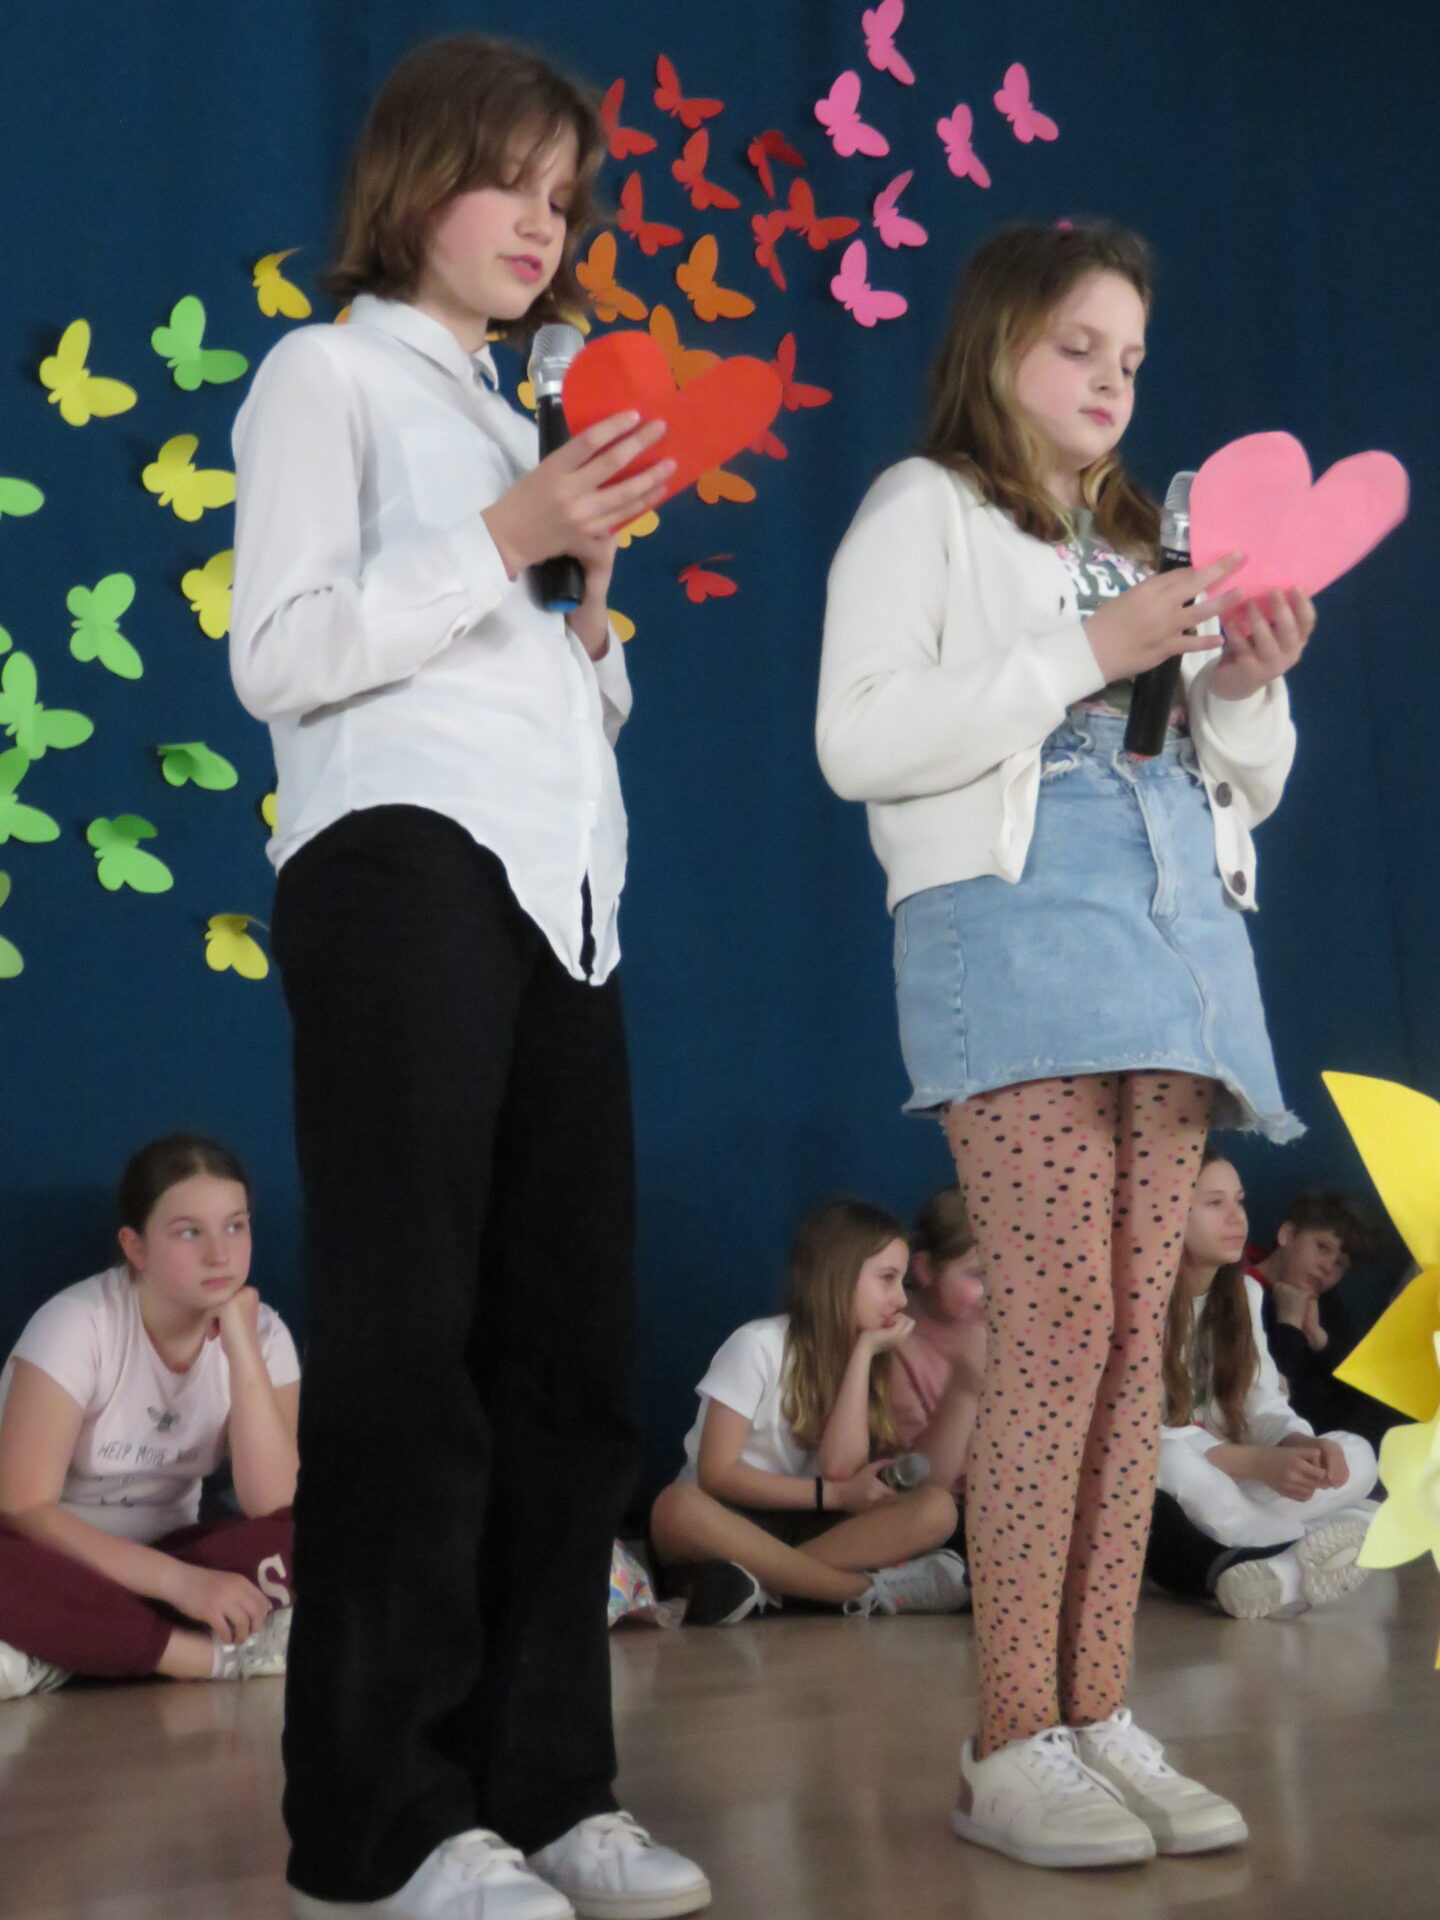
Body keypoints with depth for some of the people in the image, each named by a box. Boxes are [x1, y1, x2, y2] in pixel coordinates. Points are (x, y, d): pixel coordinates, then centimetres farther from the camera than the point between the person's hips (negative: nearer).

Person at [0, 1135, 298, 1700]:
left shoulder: (261, 1332, -5)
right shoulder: (78, 1324, -16)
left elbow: (272, 1503, -17)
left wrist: (241, 1348, -24)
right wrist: (178, 1580, -31)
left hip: (163, 1558, 4)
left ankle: (64, 1653, -26)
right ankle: (213, 1655, -27)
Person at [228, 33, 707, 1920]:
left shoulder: (519, 419, 26)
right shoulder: (331, 372, 8)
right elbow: (281, 655, -5)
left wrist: (594, 603, 5)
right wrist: (506, 541, -9)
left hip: (559, 890, 7)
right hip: (404, 861, -7)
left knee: (567, 1339, 2)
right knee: (408, 1339, -8)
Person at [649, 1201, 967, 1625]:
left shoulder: (860, 1353, 4)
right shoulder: (760, 1345, -11)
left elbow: (841, 1468, -13)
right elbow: (717, 1473, -15)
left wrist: (863, 1352, -14)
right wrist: (832, 1496, -12)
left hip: (802, 1528, 5)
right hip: (730, 1523, -4)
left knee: (935, 1508, -20)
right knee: (677, 1507, -40)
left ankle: (761, 1579, -32)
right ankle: (868, 1591, -34)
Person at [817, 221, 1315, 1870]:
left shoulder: (1145, 545, 26)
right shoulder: (922, 511, 8)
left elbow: (1242, 791, 25)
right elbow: (858, 740, -8)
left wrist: (1248, 684, 3)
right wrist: (1083, 655, -11)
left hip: (1178, 939, 6)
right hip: (1016, 922, -6)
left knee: (1136, 1332, 1)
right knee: (1061, 1320, -14)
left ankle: (1098, 1718, 6)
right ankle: (1013, 1746, -8)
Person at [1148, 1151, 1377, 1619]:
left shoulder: (1244, 1292, 6)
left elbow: (1265, 1408, 2)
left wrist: (1304, 1446, -22)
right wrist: (1259, 1462, -32)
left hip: (1214, 1495, 7)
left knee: (1355, 1457, -12)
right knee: (1173, 1464, -41)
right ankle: (1306, 1554, -24)